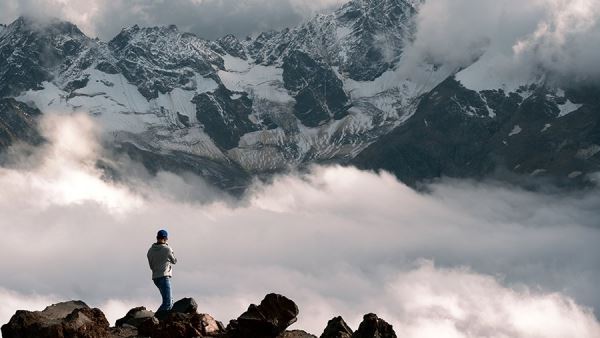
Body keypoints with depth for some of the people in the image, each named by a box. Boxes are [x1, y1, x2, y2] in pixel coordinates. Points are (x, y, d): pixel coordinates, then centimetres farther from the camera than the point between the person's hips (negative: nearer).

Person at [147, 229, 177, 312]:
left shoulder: (150, 250, 8)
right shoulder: (167, 249, -8)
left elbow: (151, 265, 14)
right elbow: (174, 261, 8)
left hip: (155, 277, 8)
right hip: (164, 277, -8)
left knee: (170, 300, 17)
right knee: (167, 302, -11)